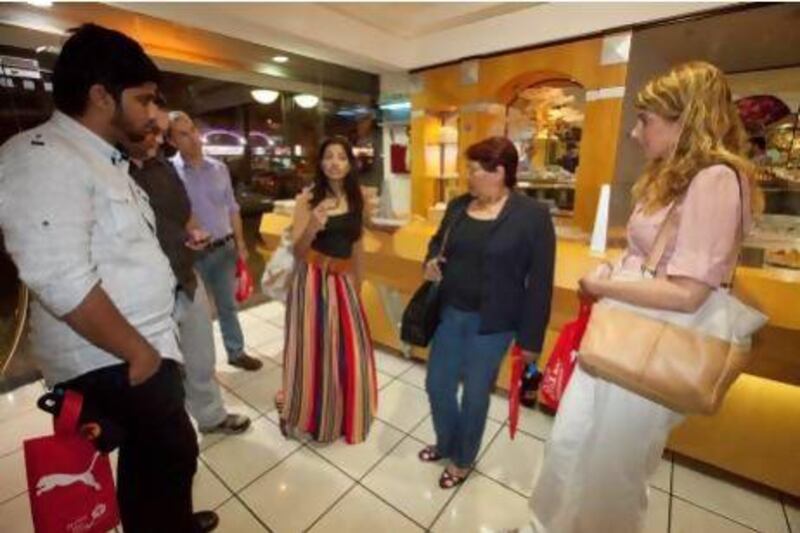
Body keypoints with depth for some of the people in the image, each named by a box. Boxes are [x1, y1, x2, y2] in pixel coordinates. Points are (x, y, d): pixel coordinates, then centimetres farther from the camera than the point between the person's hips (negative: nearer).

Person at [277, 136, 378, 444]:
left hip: (343, 281, 4)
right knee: (313, 348, 7)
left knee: (349, 350, 10)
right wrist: (312, 228, -30)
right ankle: (305, 414, 34)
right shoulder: (308, 199, -7)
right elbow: (297, 251, -10)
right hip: (311, 280, -4)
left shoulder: (356, 199, 5)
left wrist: (358, 285, 15)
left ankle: (344, 416, 37)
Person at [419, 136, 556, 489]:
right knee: (437, 385, 16)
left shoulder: (532, 215, -13)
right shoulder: (458, 206, 3)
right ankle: (446, 443, 47)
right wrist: (431, 262, -4)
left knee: (475, 395, 13)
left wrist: (531, 338, -9)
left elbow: (540, 282, -11)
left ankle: (463, 460, 42)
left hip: (491, 324, -5)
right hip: (449, 314, 6)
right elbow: (439, 241, 19)